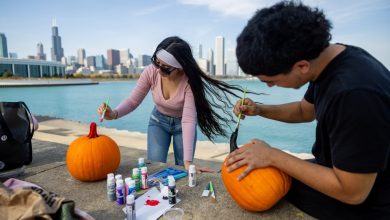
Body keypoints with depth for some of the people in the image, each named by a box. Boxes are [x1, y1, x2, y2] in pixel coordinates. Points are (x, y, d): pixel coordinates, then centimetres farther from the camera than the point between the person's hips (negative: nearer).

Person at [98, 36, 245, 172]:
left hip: (182, 123, -2)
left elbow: (188, 120, -38)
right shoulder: (151, 72, -26)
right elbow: (133, 101, -15)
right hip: (158, 121, 2)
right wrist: (114, 113, -36)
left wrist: (188, 162, -41)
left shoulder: (189, 81, -33)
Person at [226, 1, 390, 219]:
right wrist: (259, 110, -6)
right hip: (340, 169, 7)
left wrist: (273, 156, -22)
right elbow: (305, 111, 10)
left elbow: (352, 192, -28)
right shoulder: (323, 58, -8)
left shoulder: (355, 93, -37)